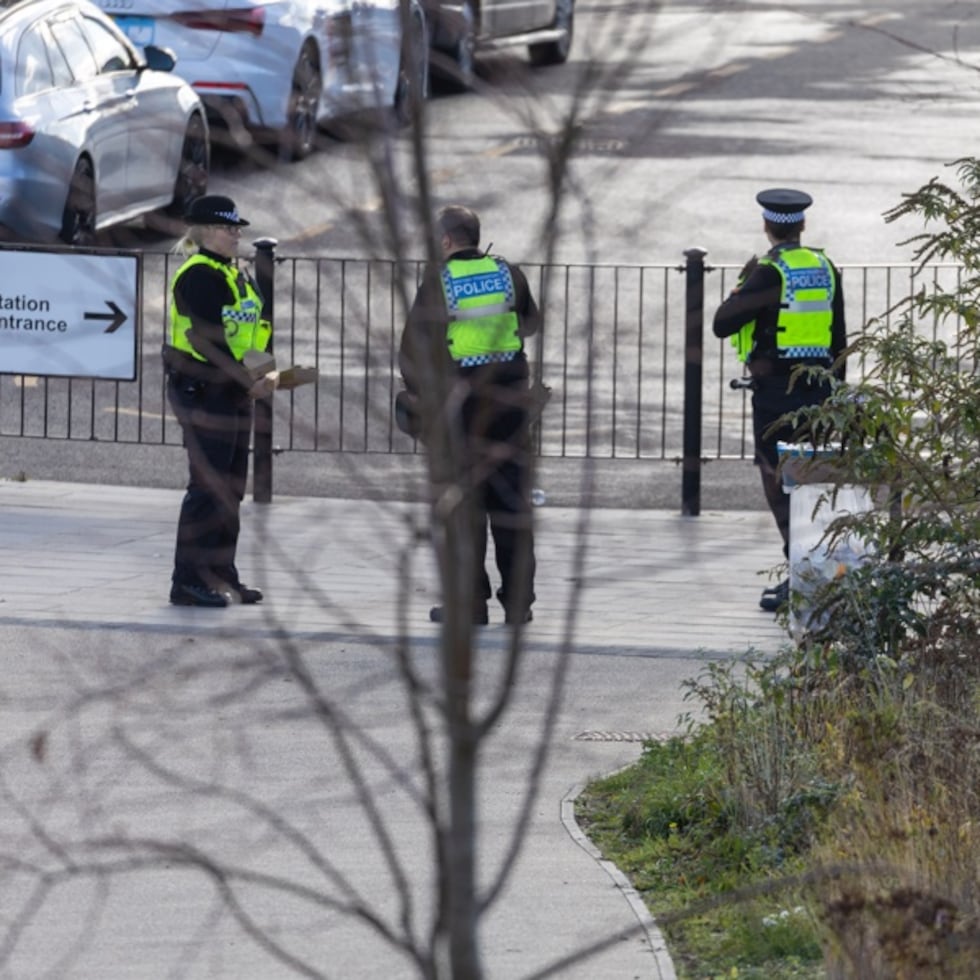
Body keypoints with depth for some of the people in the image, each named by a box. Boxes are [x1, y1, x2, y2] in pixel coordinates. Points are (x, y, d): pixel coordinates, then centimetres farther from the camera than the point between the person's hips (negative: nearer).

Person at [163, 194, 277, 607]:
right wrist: (249, 380, -23)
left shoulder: (239, 276, 17)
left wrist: (266, 373, 1)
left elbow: (255, 328, 18)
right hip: (201, 390, -10)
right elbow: (209, 339, -21)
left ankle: (220, 574, 18)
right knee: (210, 487, -9)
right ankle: (190, 578, -6)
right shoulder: (198, 276, -13)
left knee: (230, 488, 12)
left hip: (234, 393, 10)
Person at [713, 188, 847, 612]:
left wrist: (742, 284, 3)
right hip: (817, 387, 6)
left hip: (775, 391, -6)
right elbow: (838, 340, 13)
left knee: (779, 484, -3)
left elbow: (722, 324, -12)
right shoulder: (826, 269, 8)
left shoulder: (769, 273, -12)